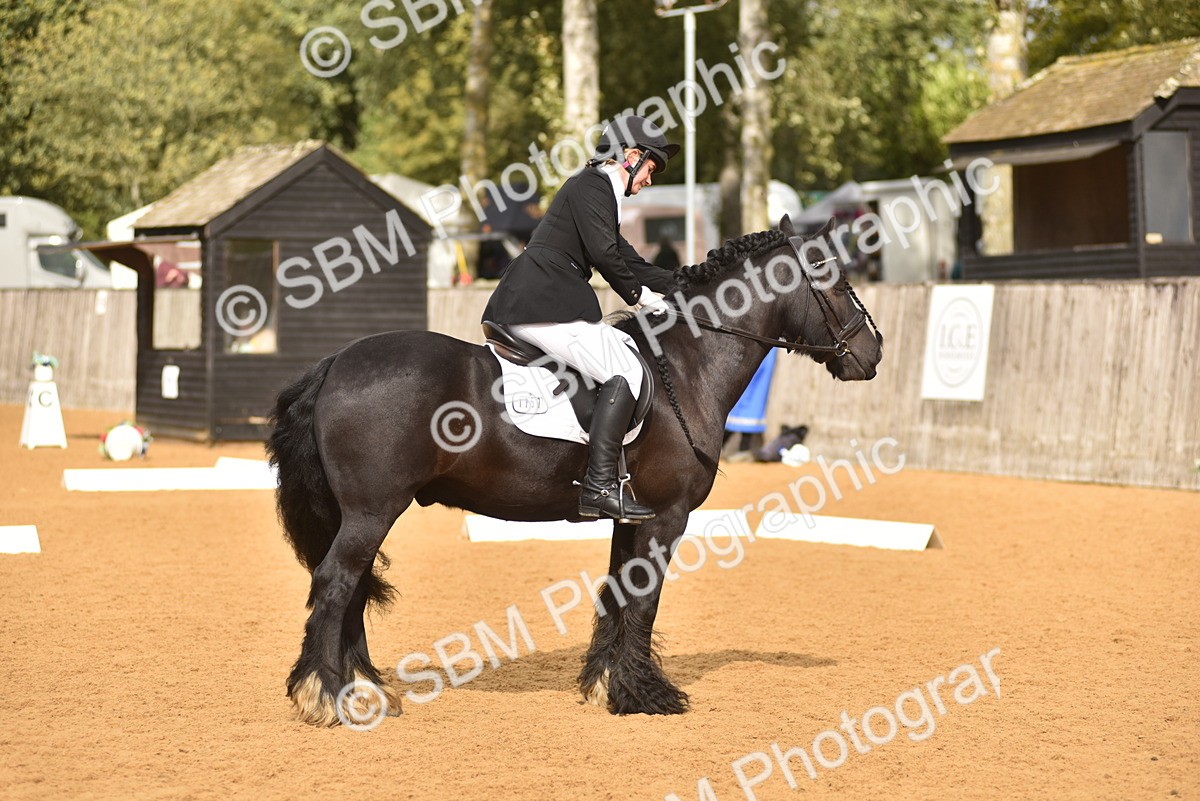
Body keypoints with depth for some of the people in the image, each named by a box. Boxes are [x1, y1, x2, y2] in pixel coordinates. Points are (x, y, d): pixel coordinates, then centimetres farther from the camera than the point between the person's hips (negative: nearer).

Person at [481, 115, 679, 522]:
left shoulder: (598, 189, 27)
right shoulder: (591, 185, -3)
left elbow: (627, 260, 29)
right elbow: (604, 254, -13)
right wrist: (640, 294, 1)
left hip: (524, 305, 11)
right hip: (544, 306, -11)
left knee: (624, 346, 21)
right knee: (625, 372, -16)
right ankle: (599, 486, -24)